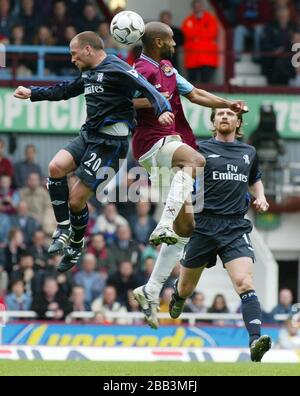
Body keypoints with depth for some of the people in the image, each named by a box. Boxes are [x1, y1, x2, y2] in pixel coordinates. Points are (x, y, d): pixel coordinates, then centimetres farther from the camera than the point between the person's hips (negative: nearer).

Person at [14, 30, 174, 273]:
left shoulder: (116, 69, -12)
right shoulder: (88, 73, 16)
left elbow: (147, 88, -24)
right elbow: (65, 91, 34)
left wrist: (162, 109, -41)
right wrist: (32, 94, 35)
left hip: (109, 142, -8)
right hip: (88, 135, 8)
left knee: (76, 199, -6)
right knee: (56, 168, -17)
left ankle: (76, 246, 19)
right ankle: (64, 228, -3)